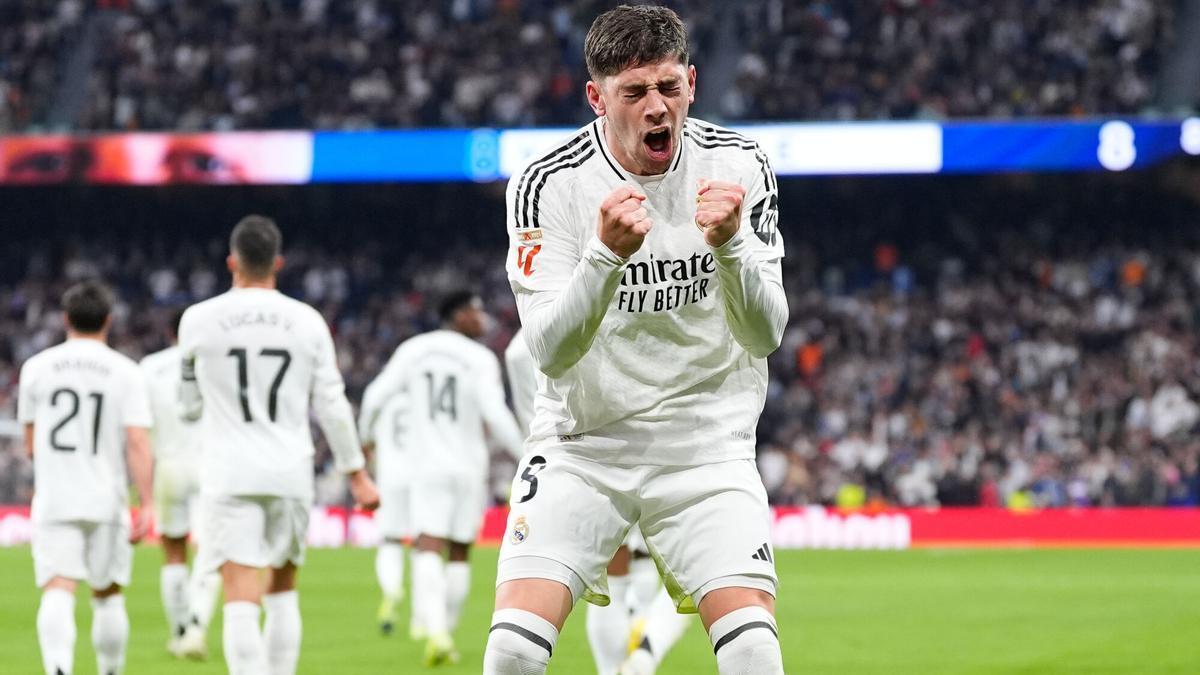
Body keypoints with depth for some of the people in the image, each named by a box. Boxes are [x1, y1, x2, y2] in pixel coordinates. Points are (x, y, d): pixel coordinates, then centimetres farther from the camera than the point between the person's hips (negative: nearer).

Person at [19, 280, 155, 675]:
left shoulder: (37, 368, 4)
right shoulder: (125, 372, -1)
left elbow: (31, 445, 12)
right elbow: (137, 443, -9)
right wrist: (147, 505, -9)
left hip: (53, 499, 0)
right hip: (107, 501, 0)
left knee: (57, 593, -11)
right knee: (108, 596, 16)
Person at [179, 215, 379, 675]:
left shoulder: (199, 320, -2)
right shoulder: (307, 322, 1)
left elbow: (191, 406, 9)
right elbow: (332, 406, 2)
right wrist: (357, 475, 10)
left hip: (230, 476, -2)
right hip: (290, 473, 2)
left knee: (241, 599, -8)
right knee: (283, 590, 19)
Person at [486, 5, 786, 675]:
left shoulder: (739, 165, -6)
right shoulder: (547, 185, -11)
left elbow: (766, 334, -10)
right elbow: (550, 350, -19)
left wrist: (730, 243, -28)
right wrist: (607, 254, -35)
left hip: (707, 443, 1)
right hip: (581, 444, -1)